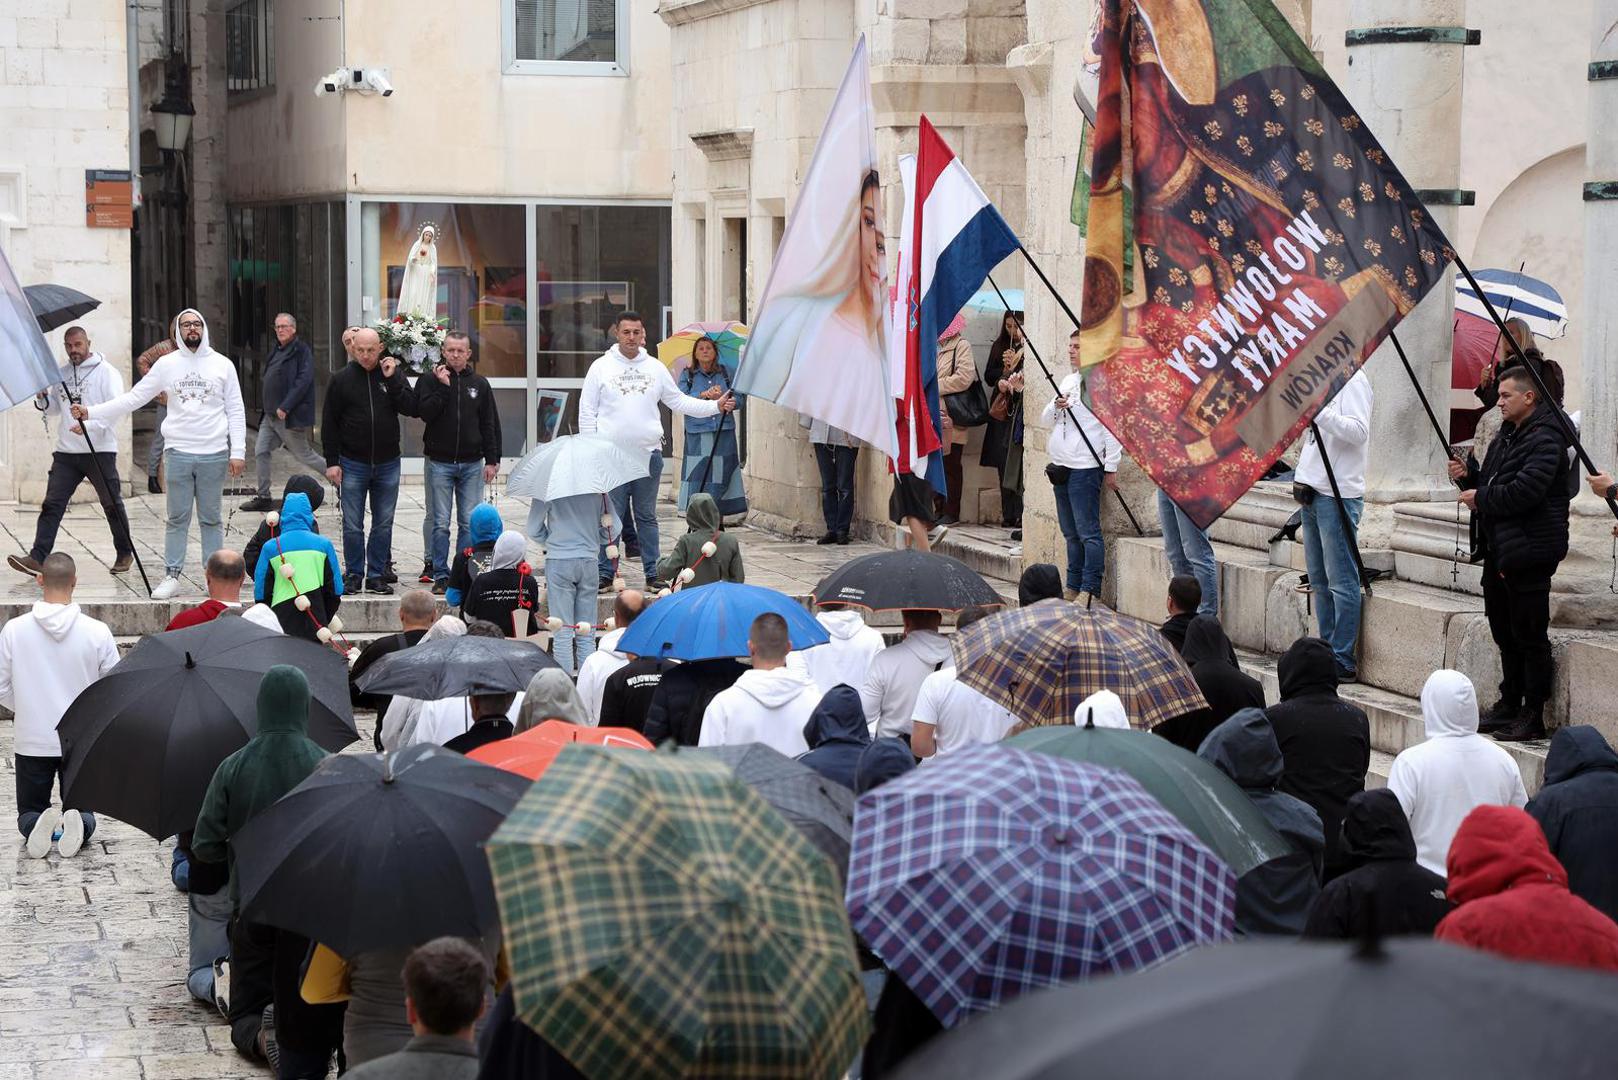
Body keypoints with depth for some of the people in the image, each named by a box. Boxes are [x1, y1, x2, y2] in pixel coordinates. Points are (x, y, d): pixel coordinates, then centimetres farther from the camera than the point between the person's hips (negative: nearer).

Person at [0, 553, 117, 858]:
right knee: (84, 813, 15)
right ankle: (75, 826, -20)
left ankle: (38, 825, -18)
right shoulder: (97, 632, -11)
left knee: (29, 813, 16)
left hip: (31, 742, 0)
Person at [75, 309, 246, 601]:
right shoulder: (167, 365, 4)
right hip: (178, 453, 1)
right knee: (177, 519, 5)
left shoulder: (222, 365, 3)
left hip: (214, 455, -1)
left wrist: (238, 452, -5)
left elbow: (236, 411, 3)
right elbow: (133, 398, 4)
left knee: (211, 519, 6)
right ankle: (171, 576, 10)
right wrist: (91, 412, -5)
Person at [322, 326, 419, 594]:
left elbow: (411, 409, -9)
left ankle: (377, 575, 16)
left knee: (384, 524, 7)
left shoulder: (393, 375, 2)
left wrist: (392, 380, -16)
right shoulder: (341, 379, -1)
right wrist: (332, 462, -5)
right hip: (352, 464, -1)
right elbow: (329, 424, 1)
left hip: (387, 463, 1)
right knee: (352, 525, 3)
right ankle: (354, 574, 14)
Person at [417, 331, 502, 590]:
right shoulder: (430, 379, 1)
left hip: (472, 464, 2)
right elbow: (425, 413, -13)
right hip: (439, 462, -2)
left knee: (469, 522, 2)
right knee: (441, 523, -1)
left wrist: (492, 460, 4)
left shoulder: (479, 384, 9)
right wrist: (442, 386, -17)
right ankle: (440, 573, 6)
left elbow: (490, 425, 10)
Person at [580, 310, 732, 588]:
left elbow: (679, 401, 15)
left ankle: (653, 574, 12)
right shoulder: (601, 367, 2)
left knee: (647, 517, 8)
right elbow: (587, 412, 2)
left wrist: (716, 406, 5)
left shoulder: (655, 368, 10)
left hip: (649, 453, 2)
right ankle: (605, 574, 5)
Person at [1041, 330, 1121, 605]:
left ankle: (1090, 591, -6)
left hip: (1085, 468, -9)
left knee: (1088, 532, -8)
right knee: (1070, 533, 14)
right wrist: (1055, 406, -3)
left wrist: (1111, 468, -13)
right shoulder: (1067, 381, 17)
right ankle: (1073, 588, 20)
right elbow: (1045, 420, 19)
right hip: (1061, 466, 9)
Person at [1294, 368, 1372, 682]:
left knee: (1341, 581, -7)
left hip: (1338, 494, -10)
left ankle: (1343, 662, -5)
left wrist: (1316, 409, -28)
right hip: (1313, 491, 10)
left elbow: (1358, 432, -22)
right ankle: (1328, 651, 17)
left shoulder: (1352, 380, -10)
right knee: (1319, 580, 12)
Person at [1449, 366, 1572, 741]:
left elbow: (1524, 492, -25)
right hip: (1499, 550, 10)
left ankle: (1533, 716, 0)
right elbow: (1491, 486, 25)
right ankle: (1509, 703, 27)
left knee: (1529, 636, -5)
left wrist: (1480, 498, -13)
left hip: (1528, 551, -10)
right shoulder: (1506, 437, 18)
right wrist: (1469, 476, 5)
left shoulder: (1545, 439, -14)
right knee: (1505, 633, 17)